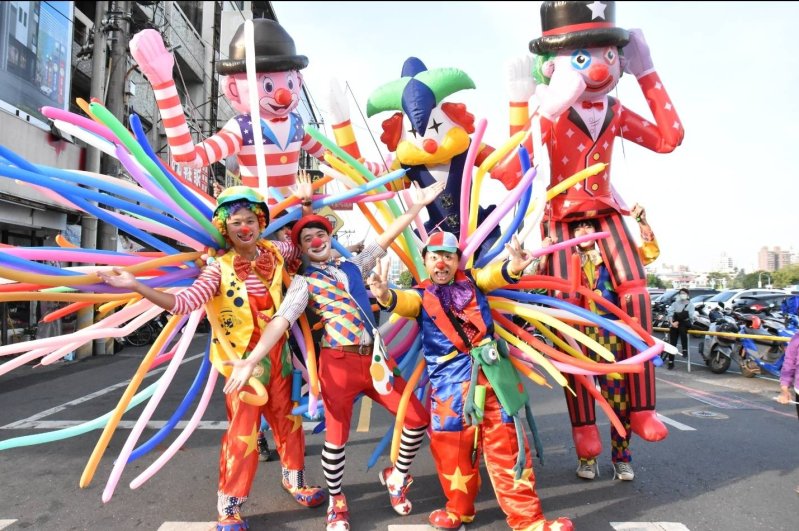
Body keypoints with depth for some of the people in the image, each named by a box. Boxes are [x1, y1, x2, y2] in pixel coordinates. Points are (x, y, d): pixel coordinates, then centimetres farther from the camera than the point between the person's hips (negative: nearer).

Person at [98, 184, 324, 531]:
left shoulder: (276, 252, 0)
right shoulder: (220, 268, -11)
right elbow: (183, 303, -23)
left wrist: (306, 207, 10)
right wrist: (136, 286, -34)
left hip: (278, 356, 4)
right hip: (243, 361, -4)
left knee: (287, 421, 19)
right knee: (242, 434, 1)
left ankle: (294, 479, 42)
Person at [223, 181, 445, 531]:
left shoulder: (353, 266, 15)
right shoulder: (304, 282, 0)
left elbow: (386, 237, 15)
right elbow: (281, 321, -13)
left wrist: (418, 205, 13)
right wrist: (251, 361, -26)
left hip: (373, 358, 5)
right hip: (338, 362, -5)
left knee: (417, 417, 5)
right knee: (336, 436, 2)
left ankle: (396, 476, 31)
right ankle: (336, 503, 30)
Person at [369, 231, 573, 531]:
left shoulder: (471, 281, 9)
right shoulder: (422, 295, 5)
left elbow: (493, 274, -11)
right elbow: (403, 301, -17)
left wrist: (513, 266, -36)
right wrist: (385, 296, -42)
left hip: (491, 374, 1)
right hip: (450, 382, 0)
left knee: (506, 445, 8)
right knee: (454, 448, 10)